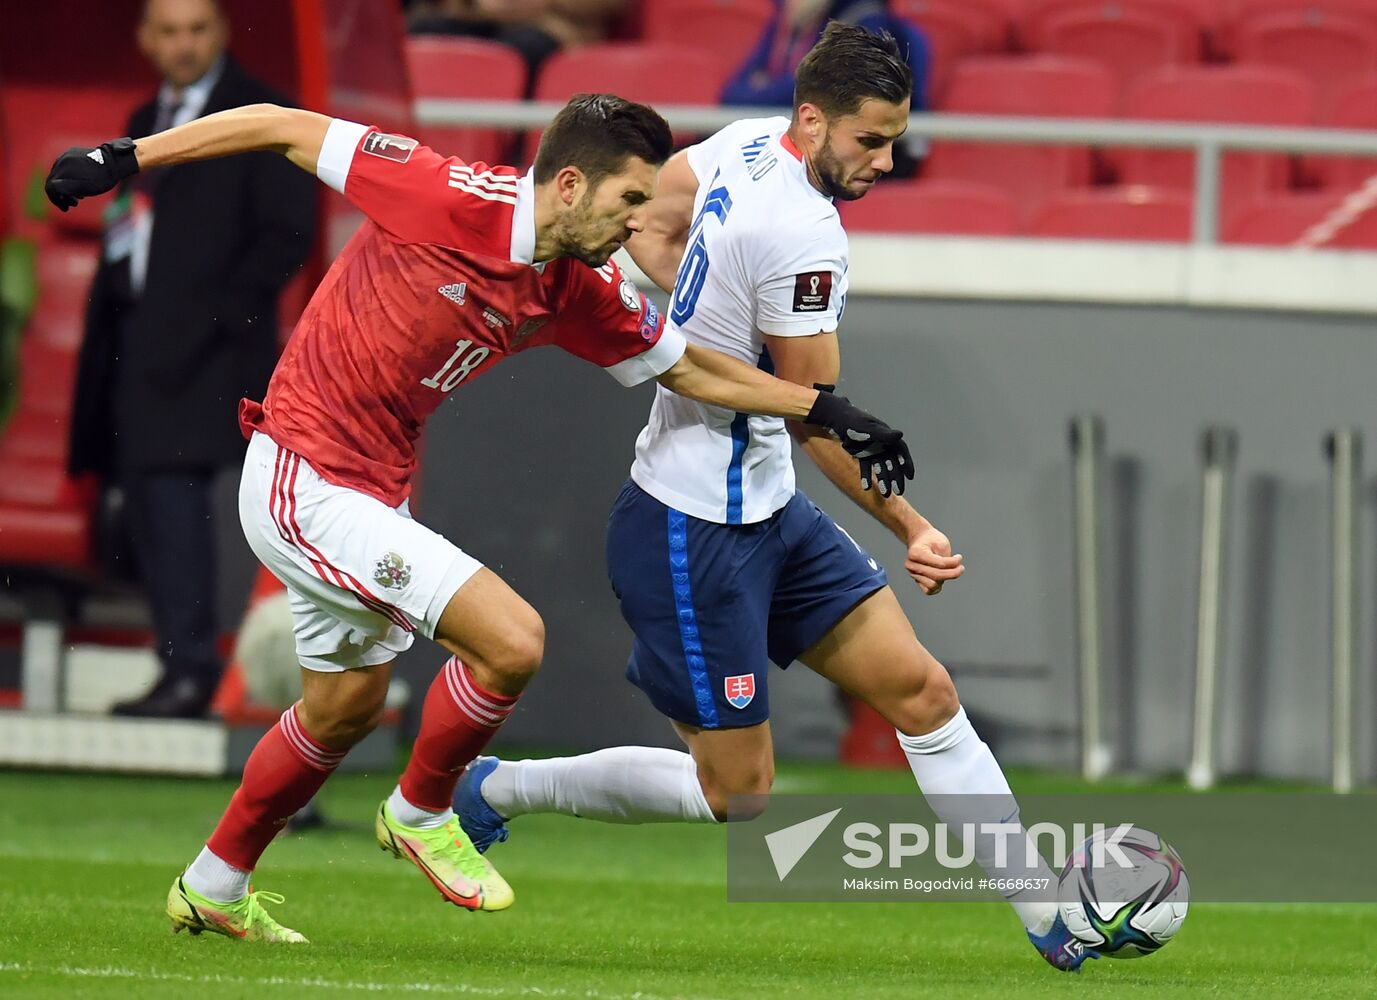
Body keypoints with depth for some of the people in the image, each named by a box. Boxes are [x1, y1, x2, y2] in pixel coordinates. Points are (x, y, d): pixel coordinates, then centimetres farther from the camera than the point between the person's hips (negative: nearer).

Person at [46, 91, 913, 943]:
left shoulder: (583, 293, -1)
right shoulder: (450, 199, -23)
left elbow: (686, 367, 14)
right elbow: (289, 128, -16)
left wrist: (826, 411, 8)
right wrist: (125, 159, -15)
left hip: (373, 492, 9)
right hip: (304, 481, -9)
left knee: (347, 707, 24)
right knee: (513, 639, -17)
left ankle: (213, 889, 42)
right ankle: (422, 814, 8)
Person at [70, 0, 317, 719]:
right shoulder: (147, 122, 21)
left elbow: (286, 235, -7)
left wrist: (218, 316, -14)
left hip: (205, 349, -8)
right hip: (136, 348, 8)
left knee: (175, 490, -16)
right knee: (143, 502, 6)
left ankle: (190, 671, -18)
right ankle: (181, 667, 10)